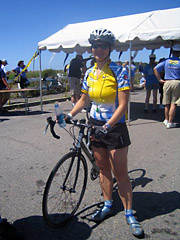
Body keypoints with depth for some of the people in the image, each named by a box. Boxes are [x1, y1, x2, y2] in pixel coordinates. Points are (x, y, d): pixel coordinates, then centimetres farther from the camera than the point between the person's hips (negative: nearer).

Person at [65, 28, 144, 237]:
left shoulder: (119, 71, -11)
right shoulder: (89, 73, 5)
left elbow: (123, 105, -16)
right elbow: (83, 100, 13)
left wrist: (107, 126, -25)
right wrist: (69, 115, 0)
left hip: (115, 127, -5)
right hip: (95, 126, 5)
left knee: (120, 173, 2)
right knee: (103, 169, 15)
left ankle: (129, 213, 20)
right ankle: (108, 205, 34)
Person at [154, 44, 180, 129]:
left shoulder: (166, 61, 3)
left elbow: (155, 69, 1)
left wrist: (160, 80, 2)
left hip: (167, 82, 2)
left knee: (167, 103, 14)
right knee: (173, 104, 1)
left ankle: (166, 120, 27)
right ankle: (170, 123, 1)